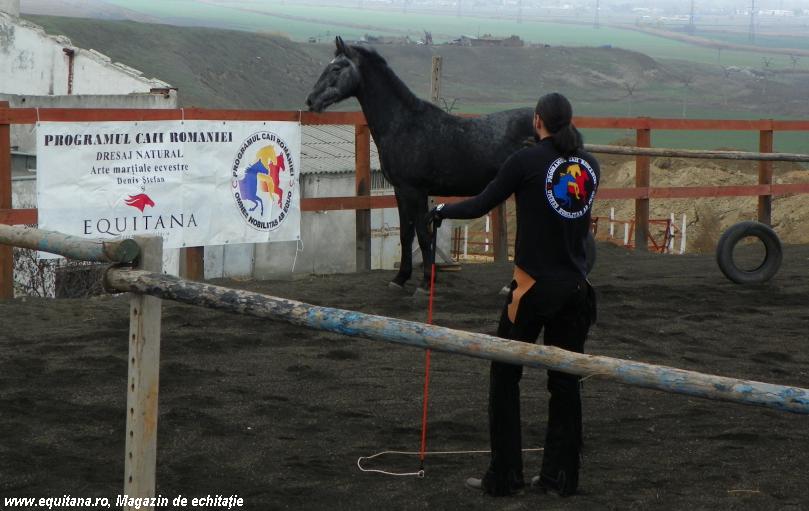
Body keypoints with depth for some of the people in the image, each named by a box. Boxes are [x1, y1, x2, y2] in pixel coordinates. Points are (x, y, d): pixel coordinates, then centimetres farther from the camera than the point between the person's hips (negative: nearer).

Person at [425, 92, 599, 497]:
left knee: (505, 376, 6)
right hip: (575, 288, 5)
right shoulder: (589, 166, 7)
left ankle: (504, 476, 5)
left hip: (533, 287, -5)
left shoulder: (526, 161, -9)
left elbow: (480, 206, -4)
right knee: (564, 380, 10)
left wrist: (441, 211, 15)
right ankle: (560, 477, 13)